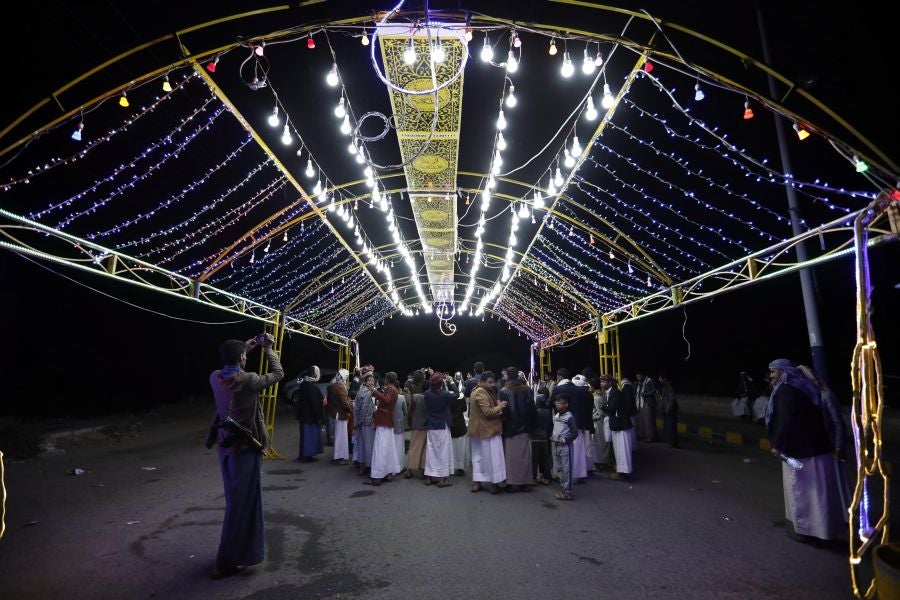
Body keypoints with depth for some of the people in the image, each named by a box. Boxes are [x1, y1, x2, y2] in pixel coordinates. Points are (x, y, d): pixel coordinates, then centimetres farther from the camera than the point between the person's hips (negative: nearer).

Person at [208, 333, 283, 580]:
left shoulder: (215, 378, -4)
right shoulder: (247, 380, -23)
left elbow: (229, 369, 20)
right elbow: (278, 374, -8)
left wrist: (245, 349, 17)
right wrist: (268, 349, 2)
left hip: (226, 446, 8)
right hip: (245, 448, -7)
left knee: (235, 499, 22)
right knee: (242, 502, 3)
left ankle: (237, 548, 39)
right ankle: (225, 562, 11)